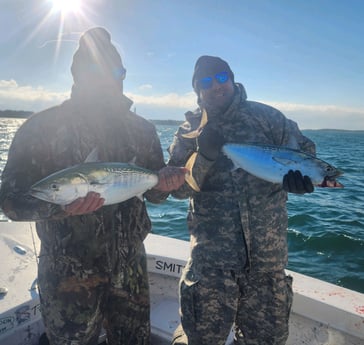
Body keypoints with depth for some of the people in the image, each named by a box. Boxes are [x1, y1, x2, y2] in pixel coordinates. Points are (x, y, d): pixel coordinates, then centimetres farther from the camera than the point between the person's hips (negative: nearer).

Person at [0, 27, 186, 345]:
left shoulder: (141, 129, 3)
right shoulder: (42, 128, -9)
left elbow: (153, 193, 7)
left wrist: (163, 183, -15)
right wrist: (61, 206, -28)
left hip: (131, 268, 4)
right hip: (68, 276, -3)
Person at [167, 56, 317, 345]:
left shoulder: (265, 116, 3)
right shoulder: (190, 131, 2)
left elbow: (303, 149, 5)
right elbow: (178, 189, -5)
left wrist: (298, 171, -18)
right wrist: (203, 157, -23)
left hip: (269, 254, 2)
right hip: (212, 256, -1)